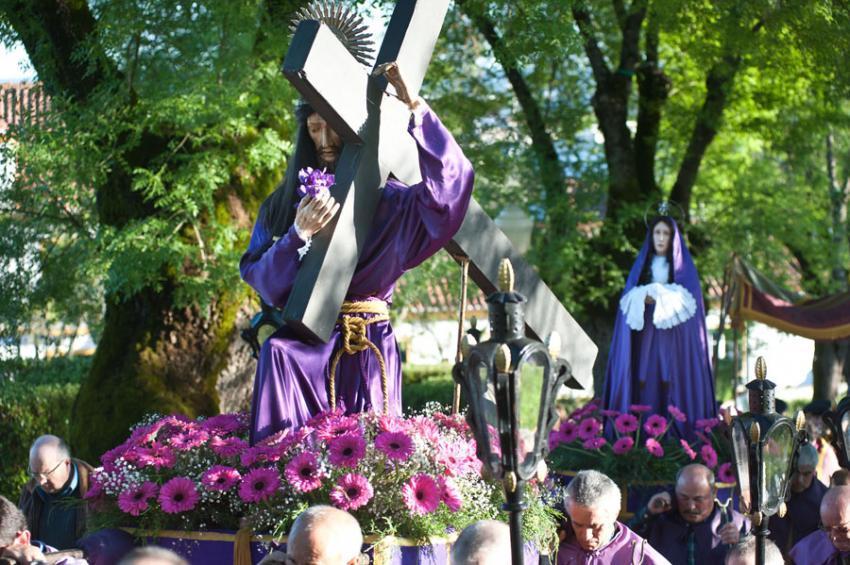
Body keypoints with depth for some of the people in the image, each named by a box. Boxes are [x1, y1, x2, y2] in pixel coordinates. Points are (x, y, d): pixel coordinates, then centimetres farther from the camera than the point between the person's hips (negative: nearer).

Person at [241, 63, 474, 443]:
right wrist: (299, 235, -15)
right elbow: (255, 273, 3)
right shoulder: (284, 203, 12)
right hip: (298, 346, 1)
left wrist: (415, 107, -16)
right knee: (291, 448, -18)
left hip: (370, 346, -1)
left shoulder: (385, 198, 6)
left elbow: (449, 180, -11)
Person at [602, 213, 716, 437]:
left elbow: (689, 298, -1)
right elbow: (629, 297, 9)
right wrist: (643, 298, -12)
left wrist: (660, 297, -12)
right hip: (645, 332, 2)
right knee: (645, 381, -9)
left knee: (670, 381, -12)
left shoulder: (683, 265, 9)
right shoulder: (642, 264, 16)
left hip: (673, 333, -2)